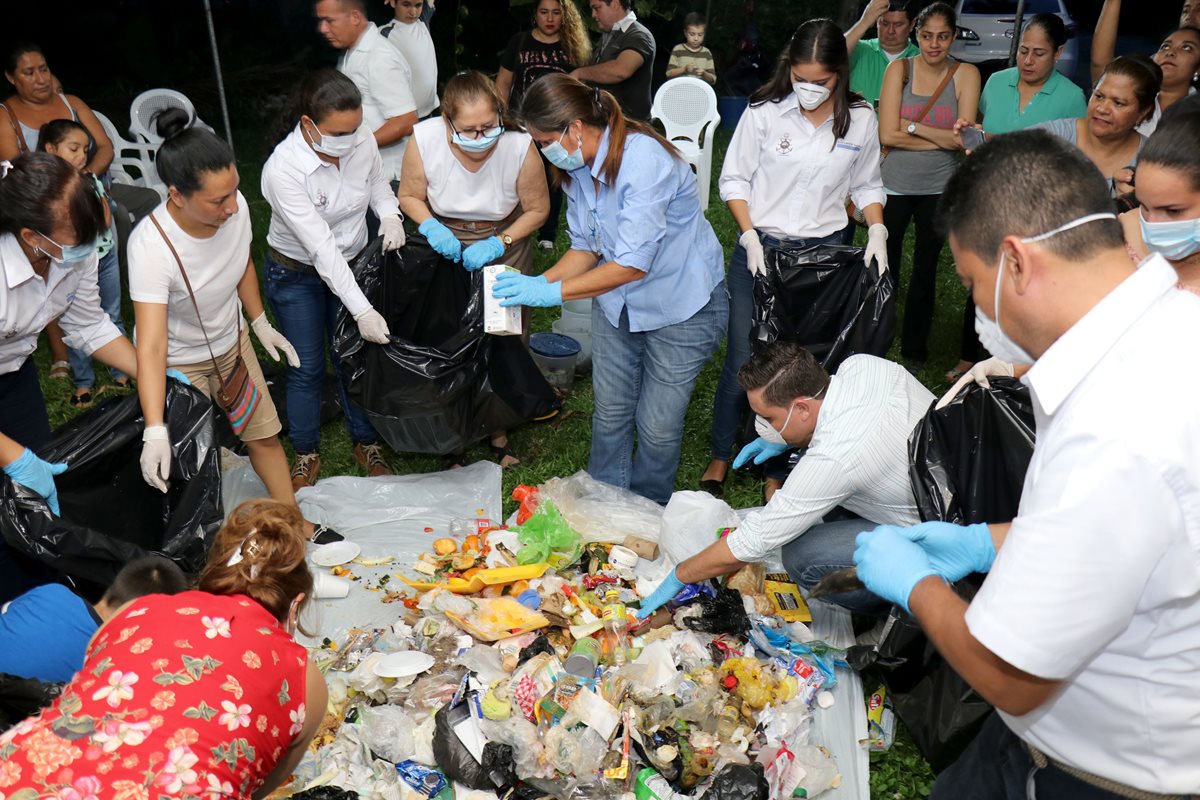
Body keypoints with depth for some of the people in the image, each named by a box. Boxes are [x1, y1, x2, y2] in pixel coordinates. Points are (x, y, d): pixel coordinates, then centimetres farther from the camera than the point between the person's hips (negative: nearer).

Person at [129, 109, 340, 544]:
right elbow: (151, 346, -41)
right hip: (182, 366, -5)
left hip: (233, 343, 6)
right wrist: (155, 430, -50)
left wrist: (261, 324, 9)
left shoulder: (234, 207, -22)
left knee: (265, 434, 17)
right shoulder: (151, 247, -37)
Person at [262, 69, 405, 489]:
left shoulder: (363, 142, -19)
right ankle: (306, 453, 30)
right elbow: (321, 248, -33)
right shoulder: (284, 168, -32)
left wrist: (390, 215, -17)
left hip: (352, 264, 4)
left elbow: (378, 182, 6)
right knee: (307, 368, 8)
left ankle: (366, 443, 33)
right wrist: (362, 311, -34)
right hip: (296, 274, -3)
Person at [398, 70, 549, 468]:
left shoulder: (520, 146, -27)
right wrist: (431, 227, -26)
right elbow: (410, 196, -6)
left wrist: (498, 244, -23)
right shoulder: (425, 140, -24)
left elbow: (537, 210, -12)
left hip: (502, 248, 0)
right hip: (443, 245, 1)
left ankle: (497, 429, 34)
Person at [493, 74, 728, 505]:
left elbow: (633, 265, -32)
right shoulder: (578, 166, -3)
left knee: (657, 425, 1)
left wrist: (552, 292, -31)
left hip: (681, 305, -7)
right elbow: (585, 248, 2)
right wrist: (536, 283, -14)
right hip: (617, 299, 7)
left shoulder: (644, 161, -29)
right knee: (610, 412, 12)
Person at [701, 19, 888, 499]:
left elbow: (866, 186, 13)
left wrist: (877, 230, -4)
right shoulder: (764, 112, -6)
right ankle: (721, 456, 20)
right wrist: (750, 236, -11)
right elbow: (733, 179, 0)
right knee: (744, 359, 1)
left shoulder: (860, 120, 1)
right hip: (761, 249, -2)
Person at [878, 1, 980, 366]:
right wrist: (942, 139, -13)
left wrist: (912, 126, -14)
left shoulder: (966, 74, -3)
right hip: (894, 185, -1)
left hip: (939, 189, 1)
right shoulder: (900, 68, -5)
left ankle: (914, 349, 28)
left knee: (925, 271, 13)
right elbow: (888, 134, -13)